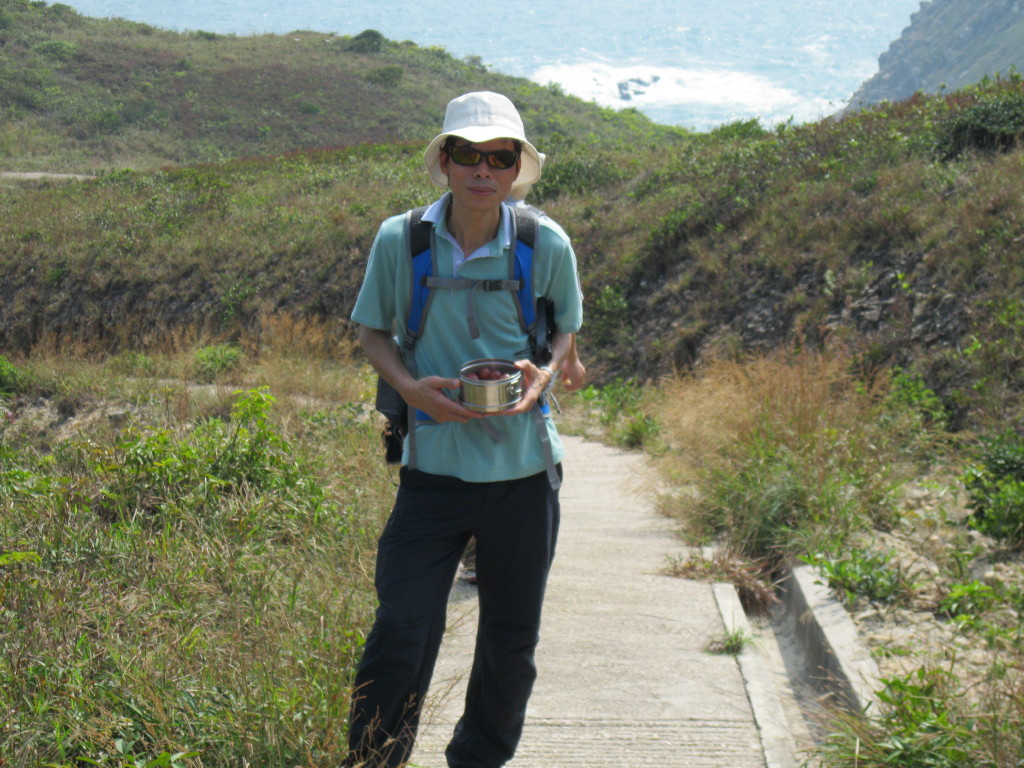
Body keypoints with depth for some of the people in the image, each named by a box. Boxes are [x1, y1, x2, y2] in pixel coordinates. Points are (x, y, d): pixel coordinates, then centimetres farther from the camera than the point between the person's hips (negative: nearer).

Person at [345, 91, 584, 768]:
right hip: (433, 466, -1)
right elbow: (373, 331, 7)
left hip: (524, 467, 2)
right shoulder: (399, 241, -6)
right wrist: (410, 386, -13)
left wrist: (544, 374, -11)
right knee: (401, 631, -7)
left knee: (512, 639, 13)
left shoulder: (547, 246, -4)